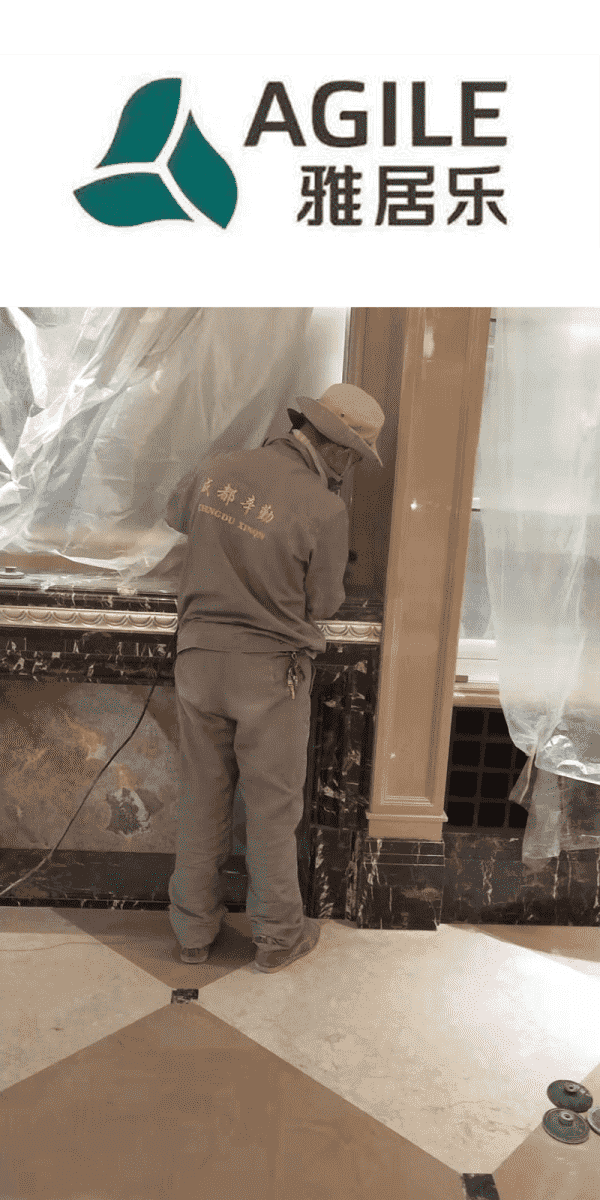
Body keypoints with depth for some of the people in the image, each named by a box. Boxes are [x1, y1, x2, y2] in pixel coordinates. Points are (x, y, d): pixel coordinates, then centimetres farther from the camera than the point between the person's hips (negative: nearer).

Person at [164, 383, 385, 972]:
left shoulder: (216, 470, -4)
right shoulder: (326, 511, -20)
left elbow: (177, 514, 19)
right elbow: (321, 605, -6)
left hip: (200, 657, 5)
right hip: (271, 670, -4)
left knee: (202, 798, 18)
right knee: (272, 806, 13)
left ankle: (194, 928, 33)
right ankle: (278, 935, 31)